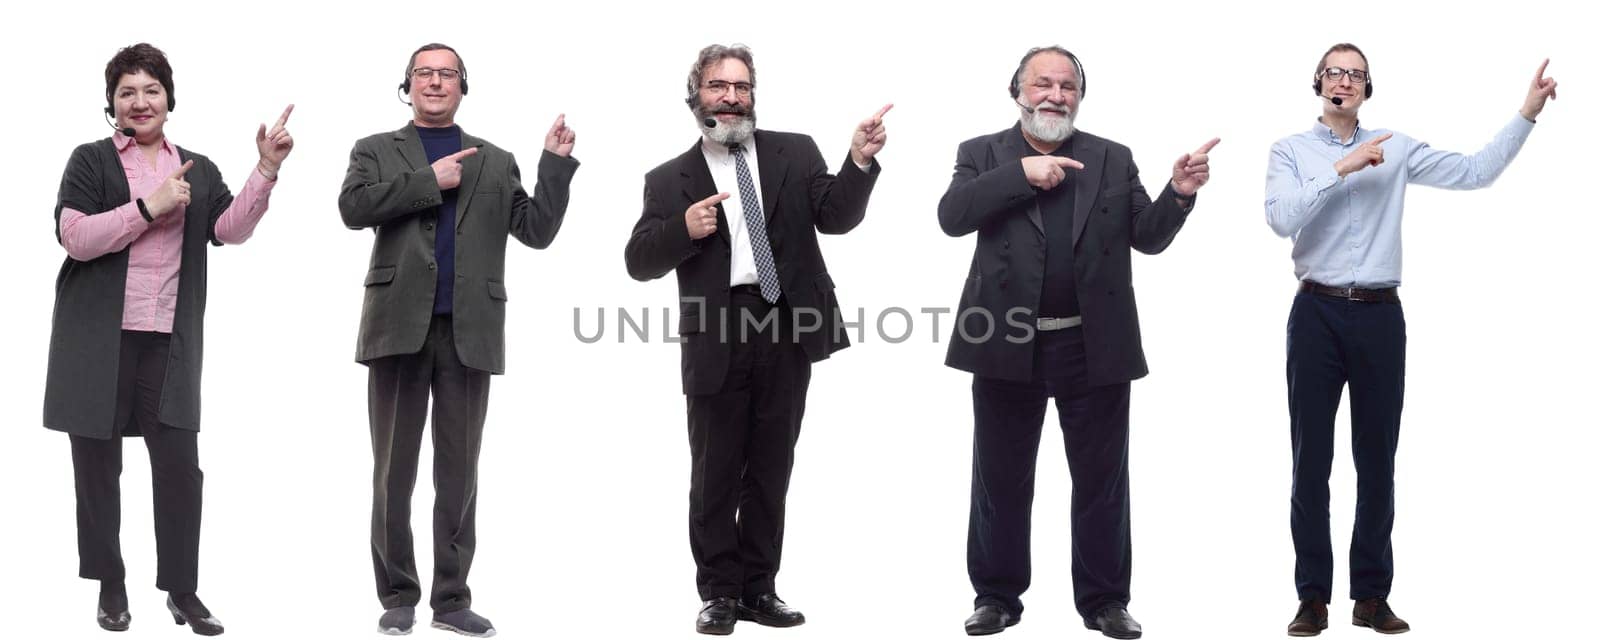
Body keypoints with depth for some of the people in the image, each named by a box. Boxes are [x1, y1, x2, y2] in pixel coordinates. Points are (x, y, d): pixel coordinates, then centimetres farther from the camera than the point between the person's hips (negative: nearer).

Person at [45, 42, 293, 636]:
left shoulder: (198, 170, 14)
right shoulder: (90, 160, 4)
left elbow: (231, 229, -1)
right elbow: (74, 237, -9)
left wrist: (266, 170, -11)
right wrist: (149, 207, -14)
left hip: (169, 342, 2)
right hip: (97, 339, -1)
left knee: (179, 465, -2)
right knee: (98, 465, 6)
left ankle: (182, 589, 8)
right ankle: (111, 587, 19)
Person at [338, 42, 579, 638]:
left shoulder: (495, 162, 17)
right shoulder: (376, 151, 12)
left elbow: (537, 231, 8)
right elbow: (353, 207, -7)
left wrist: (556, 164, 1)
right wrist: (428, 181, -9)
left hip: (469, 332, 1)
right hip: (400, 327, -1)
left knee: (459, 473, 4)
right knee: (393, 471, 4)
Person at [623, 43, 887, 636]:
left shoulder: (795, 153, 9)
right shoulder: (670, 179, 6)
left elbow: (836, 216, -3)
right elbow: (639, 261, 3)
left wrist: (860, 162, -20)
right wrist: (685, 228, -14)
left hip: (789, 332, 1)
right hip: (717, 338, -1)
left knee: (771, 471, 9)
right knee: (715, 474, 4)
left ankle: (758, 589, 18)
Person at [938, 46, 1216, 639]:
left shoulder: (1113, 159, 9)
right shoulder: (983, 155, 6)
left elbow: (1148, 237, 5)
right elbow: (952, 216, -10)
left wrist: (1178, 193, -13)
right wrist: (1021, 174, -17)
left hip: (1095, 347, 1)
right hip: (1007, 346, -1)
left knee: (1102, 481, 7)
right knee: (1001, 480, 9)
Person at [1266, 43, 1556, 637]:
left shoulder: (1396, 150, 10)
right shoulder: (1291, 150, 4)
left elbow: (1474, 171, 6)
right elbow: (1281, 217, -13)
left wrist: (1527, 113, 1)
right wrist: (1342, 169, -16)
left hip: (1380, 316, 2)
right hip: (1318, 314, -2)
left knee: (1377, 459, 6)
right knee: (1312, 458, 2)